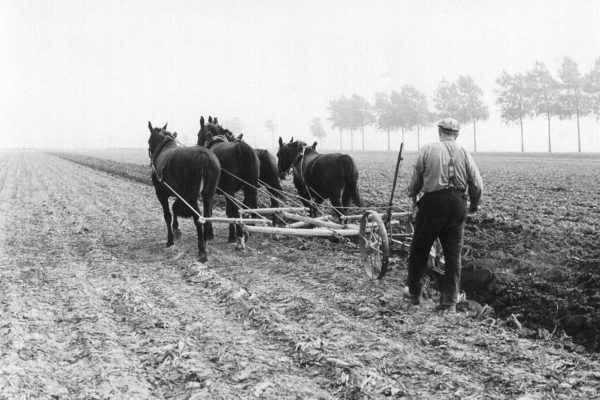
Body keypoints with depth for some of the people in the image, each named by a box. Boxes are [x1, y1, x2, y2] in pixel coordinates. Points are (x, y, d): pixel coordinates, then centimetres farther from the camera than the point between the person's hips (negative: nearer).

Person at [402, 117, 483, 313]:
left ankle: (414, 293, 25)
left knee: (420, 248, 13)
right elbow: (477, 184, 5)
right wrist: (475, 204, 21)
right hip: (457, 204, 2)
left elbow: (416, 178, 3)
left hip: (432, 201, -2)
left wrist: (412, 198, 20)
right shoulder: (464, 154, 6)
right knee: (453, 253, 8)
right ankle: (450, 302, 9)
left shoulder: (427, 150, 0)